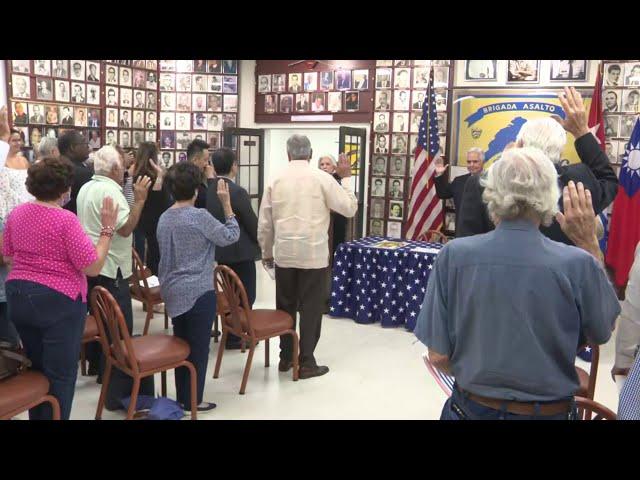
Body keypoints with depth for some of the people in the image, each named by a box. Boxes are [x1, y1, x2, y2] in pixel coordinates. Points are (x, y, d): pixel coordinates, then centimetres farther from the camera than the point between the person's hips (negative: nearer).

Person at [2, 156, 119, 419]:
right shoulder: (65, 220, -19)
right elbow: (93, 267, -19)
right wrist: (107, 229, -15)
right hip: (58, 300, -7)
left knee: (37, 368, 23)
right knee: (60, 374, 6)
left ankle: (36, 416, 37)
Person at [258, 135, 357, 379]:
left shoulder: (275, 181, 4)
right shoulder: (322, 178, -5)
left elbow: (264, 223, 7)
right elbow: (350, 208, -2)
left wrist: (266, 253, 20)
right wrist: (346, 178, 8)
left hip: (284, 254, 3)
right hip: (314, 254, -3)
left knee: (285, 306, 14)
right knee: (310, 308, 5)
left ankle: (285, 357, 24)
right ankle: (306, 363, 11)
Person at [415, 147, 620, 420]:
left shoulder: (454, 256, -17)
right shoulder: (577, 264, -19)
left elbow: (438, 357, -12)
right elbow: (602, 332, 1)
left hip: (473, 408, 0)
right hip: (550, 412, 1)